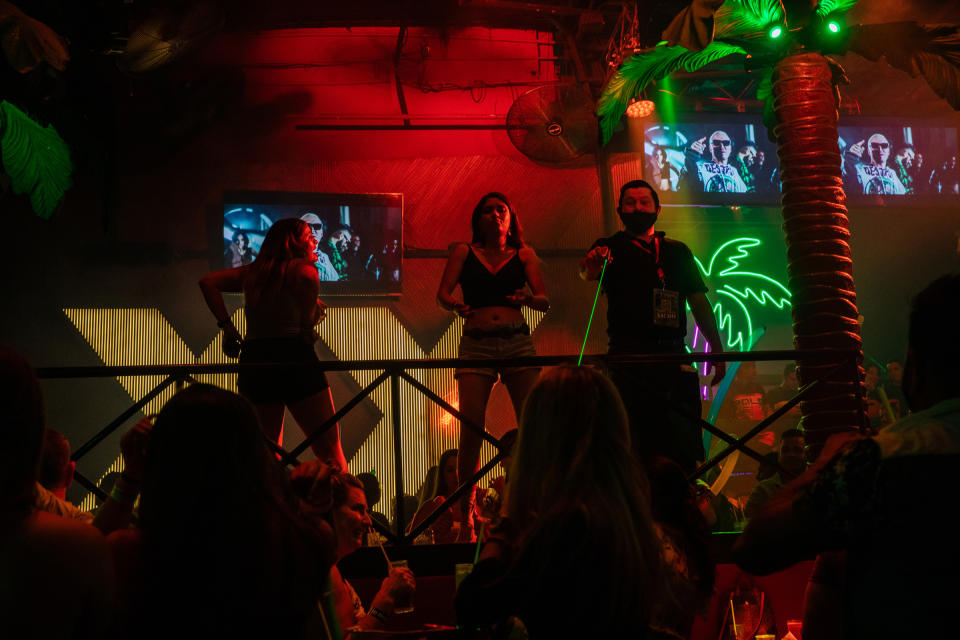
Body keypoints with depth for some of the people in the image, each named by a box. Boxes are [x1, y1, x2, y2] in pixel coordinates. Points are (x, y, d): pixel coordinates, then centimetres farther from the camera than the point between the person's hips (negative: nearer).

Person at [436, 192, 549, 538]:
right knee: (471, 429, -8)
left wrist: (528, 298, -15)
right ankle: (466, 512, 0)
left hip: (518, 343, 1)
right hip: (477, 344, -1)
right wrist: (456, 306, -17)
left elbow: (545, 302, 8)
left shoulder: (524, 255, 13)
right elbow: (442, 292, 5)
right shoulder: (464, 252, 13)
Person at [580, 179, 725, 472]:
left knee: (684, 447, 1)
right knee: (632, 446, -8)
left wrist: (716, 349, 6)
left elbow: (699, 301, 15)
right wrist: (591, 265, -38)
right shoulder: (610, 248, 9)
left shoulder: (677, 251, 19)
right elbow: (587, 273, -13)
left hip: (673, 355, 3)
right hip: (628, 357, -3)